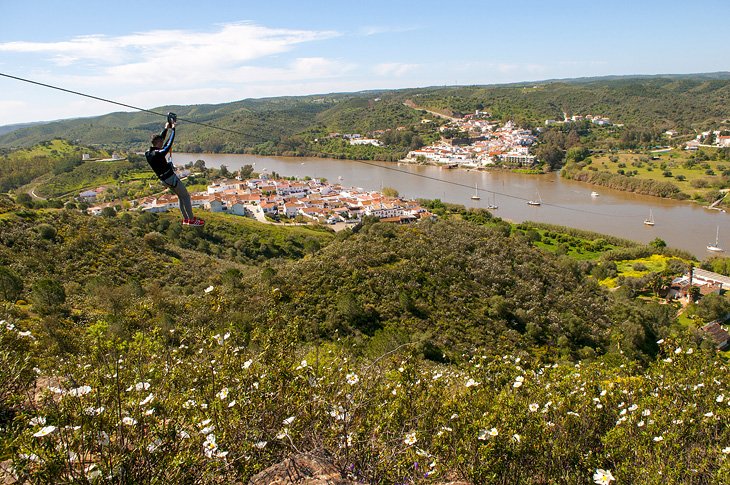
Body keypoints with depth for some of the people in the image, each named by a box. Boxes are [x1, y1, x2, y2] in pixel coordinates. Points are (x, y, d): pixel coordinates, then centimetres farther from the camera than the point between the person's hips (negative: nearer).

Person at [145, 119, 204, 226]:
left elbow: (160, 139, 12)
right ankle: (192, 220, 5)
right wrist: (173, 129, -14)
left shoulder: (148, 153, 1)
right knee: (186, 196, 1)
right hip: (171, 178, -10)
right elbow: (168, 145, -23)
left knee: (181, 196, 20)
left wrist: (166, 128, 16)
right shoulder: (158, 154, -27)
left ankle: (185, 219, 24)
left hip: (164, 179, 10)